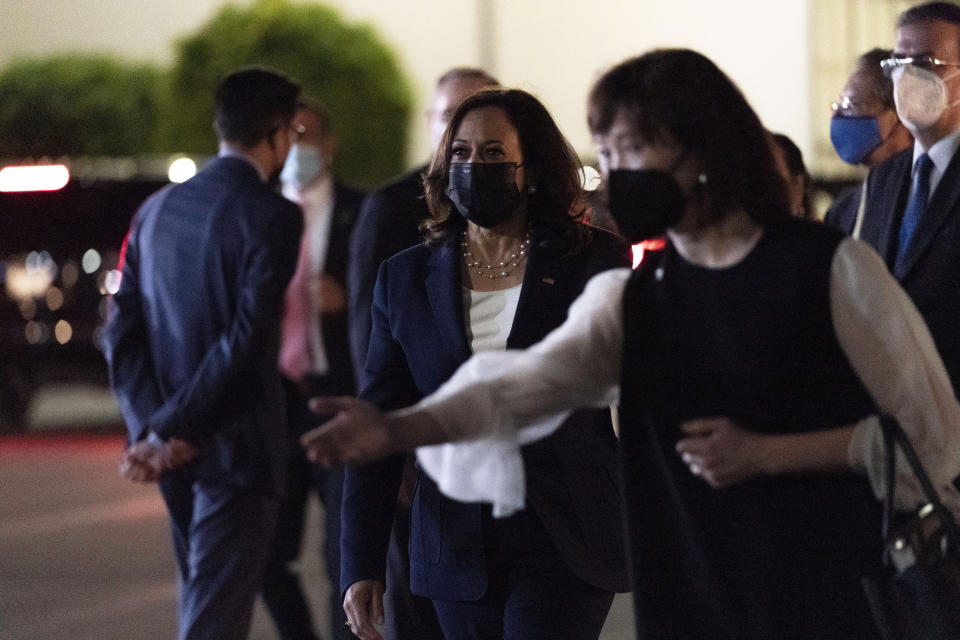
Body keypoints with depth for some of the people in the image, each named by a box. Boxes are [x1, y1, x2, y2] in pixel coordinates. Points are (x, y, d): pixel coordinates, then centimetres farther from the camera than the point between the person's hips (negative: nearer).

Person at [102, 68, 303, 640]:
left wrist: (152, 426, -5)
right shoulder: (273, 216, -11)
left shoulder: (156, 210, 9)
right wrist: (168, 430, -16)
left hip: (174, 451, 7)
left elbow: (123, 331, 4)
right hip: (237, 449, -7)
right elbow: (246, 338, -19)